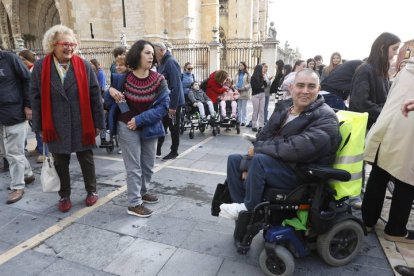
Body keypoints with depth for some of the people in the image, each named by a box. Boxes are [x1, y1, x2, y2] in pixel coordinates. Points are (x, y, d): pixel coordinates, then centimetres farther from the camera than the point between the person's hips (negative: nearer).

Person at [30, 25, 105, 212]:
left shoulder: (84, 65, -3)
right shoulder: (40, 67, 0)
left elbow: (95, 95, -3)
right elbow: (36, 98, 2)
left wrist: (98, 123, -3)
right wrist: (39, 126, 0)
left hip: (82, 126, -1)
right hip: (55, 127, 1)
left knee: (86, 160, 13)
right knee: (60, 163, 14)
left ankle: (91, 191, 32)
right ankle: (64, 196, 32)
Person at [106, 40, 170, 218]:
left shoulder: (159, 79, -7)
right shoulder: (122, 78, -7)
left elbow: (163, 106, -14)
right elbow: (110, 103, 4)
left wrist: (140, 119, -19)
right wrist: (111, 92, -19)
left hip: (149, 127, 3)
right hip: (127, 128, -2)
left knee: (148, 164, 16)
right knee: (134, 166, 1)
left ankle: (142, 192, 39)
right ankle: (134, 204, 13)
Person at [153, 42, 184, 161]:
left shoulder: (170, 62, -17)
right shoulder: (162, 63, 12)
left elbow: (176, 86, -23)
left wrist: (173, 106, -24)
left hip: (173, 102, -9)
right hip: (164, 101, 9)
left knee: (173, 127, 4)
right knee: (161, 126, 13)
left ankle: (174, 152, 17)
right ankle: (157, 149, 23)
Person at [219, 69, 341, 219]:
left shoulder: (325, 118, -16)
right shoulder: (284, 107, 7)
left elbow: (296, 149, -29)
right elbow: (264, 135, 5)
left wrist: (259, 147, -17)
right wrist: (249, 165, -11)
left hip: (302, 173, -8)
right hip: (278, 162, 8)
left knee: (260, 160, -31)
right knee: (234, 159, 2)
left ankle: (248, 209, -9)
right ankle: (241, 204, -1)